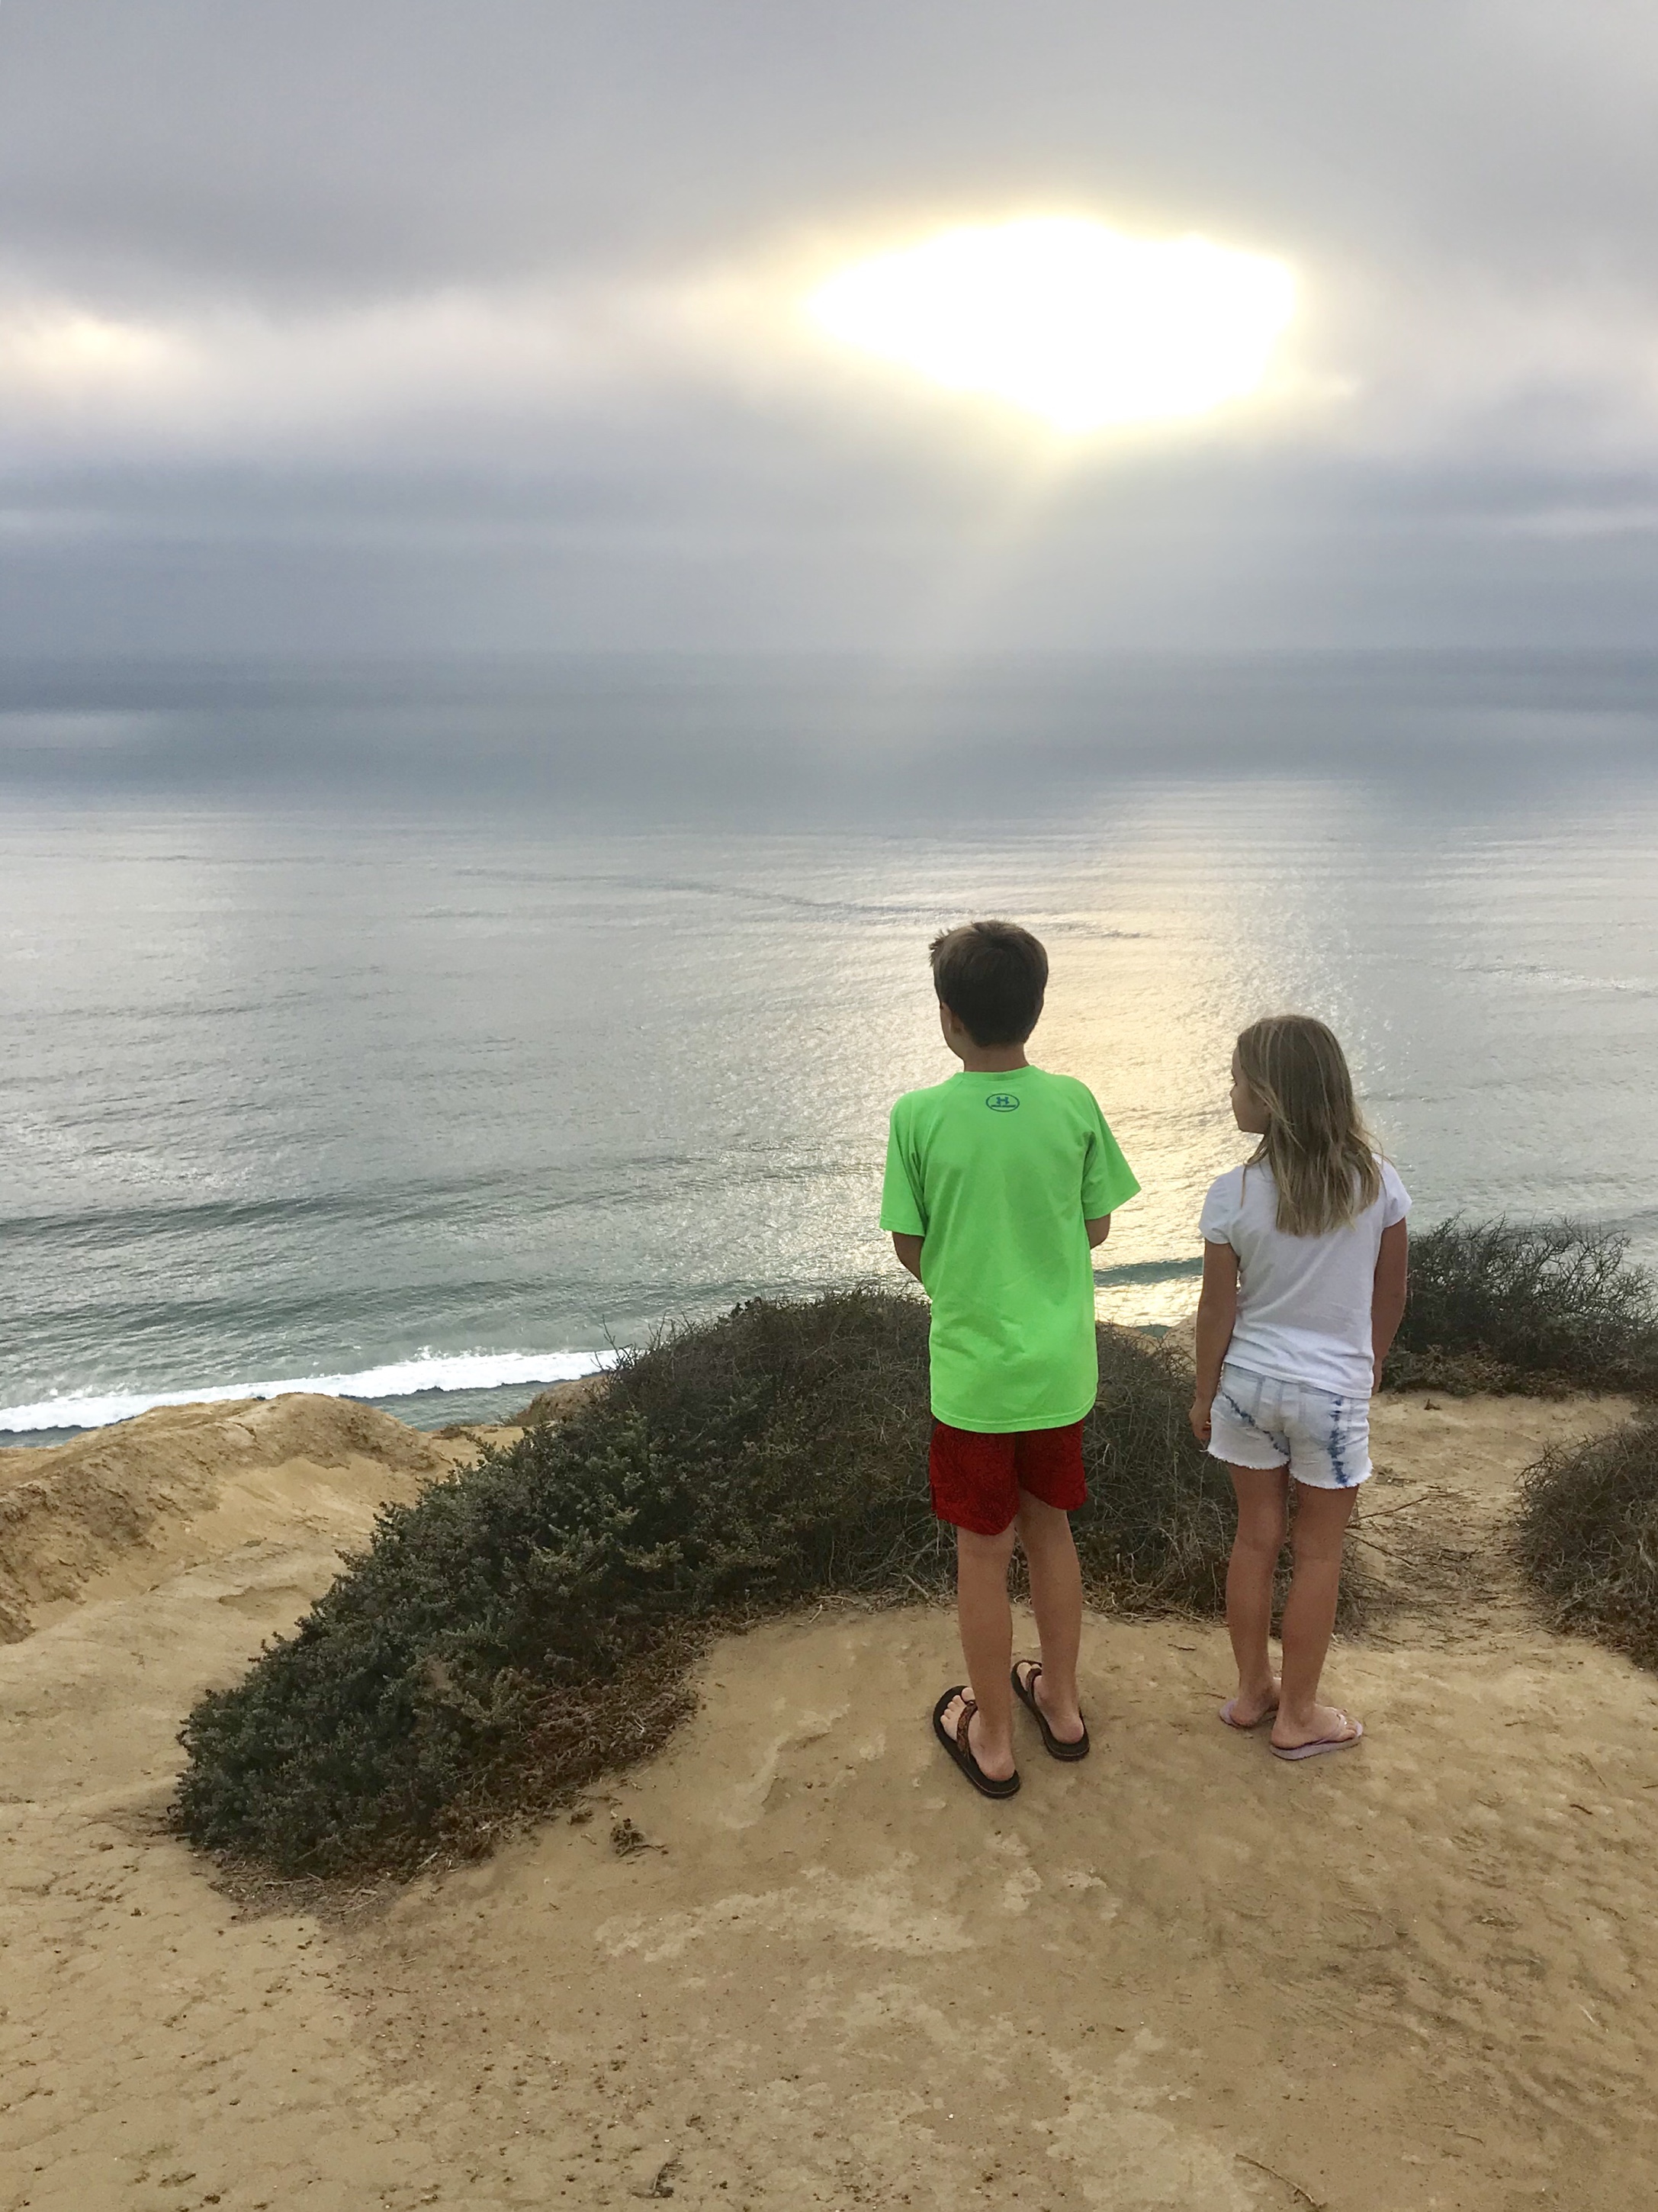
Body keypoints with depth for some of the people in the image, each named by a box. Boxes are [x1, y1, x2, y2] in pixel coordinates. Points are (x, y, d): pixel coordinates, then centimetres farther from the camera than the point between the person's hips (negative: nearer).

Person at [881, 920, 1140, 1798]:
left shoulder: (918, 1117, -16)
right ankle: (1060, 1702, 38)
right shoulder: (1074, 1105, -8)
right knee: (1051, 1530, 22)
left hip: (974, 1371, -3)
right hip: (1061, 1365, 3)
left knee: (982, 1553, 12)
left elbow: (911, 1248, -6)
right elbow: (1096, 1227, 2)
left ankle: (992, 1740, 27)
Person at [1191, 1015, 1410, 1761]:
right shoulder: (1378, 1182, -10)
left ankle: (1251, 1690, 30)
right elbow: (1391, 1296, 1)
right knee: (1319, 1551, 13)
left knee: (1257, 1538, 16)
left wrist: (1204, 1393, 7)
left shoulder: (1233, 1195, -15)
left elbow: (1217, 1309, -8)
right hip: (1334, 1391, 0)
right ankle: (1297, 1714, 24)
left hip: (1249, 1385, 1)